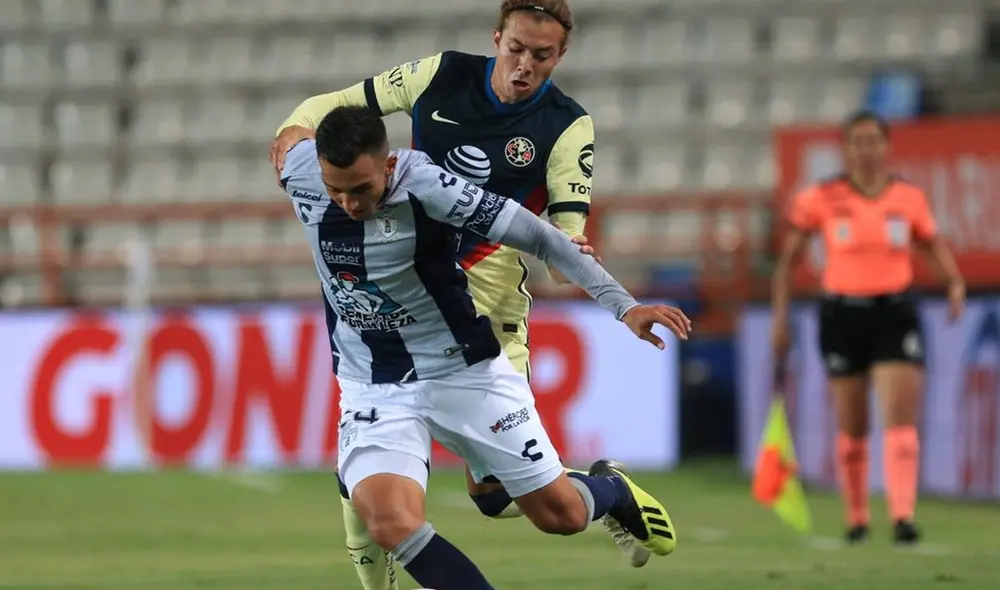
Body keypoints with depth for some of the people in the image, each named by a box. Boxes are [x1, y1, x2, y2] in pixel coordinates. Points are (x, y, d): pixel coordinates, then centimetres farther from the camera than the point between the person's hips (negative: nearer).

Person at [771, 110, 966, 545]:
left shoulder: (909, 198, 2)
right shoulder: (822, 199, -2)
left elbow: (935, 245, 15)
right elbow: (787, 259, 4)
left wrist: (955, 283, -5)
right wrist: (780, 317, -1)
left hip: (895, 313, 0)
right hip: (843, 314, 0)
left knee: (901, 419, -13)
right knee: (852, 428, 7)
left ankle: (903, 516, -20)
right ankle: (856, 518, 22)